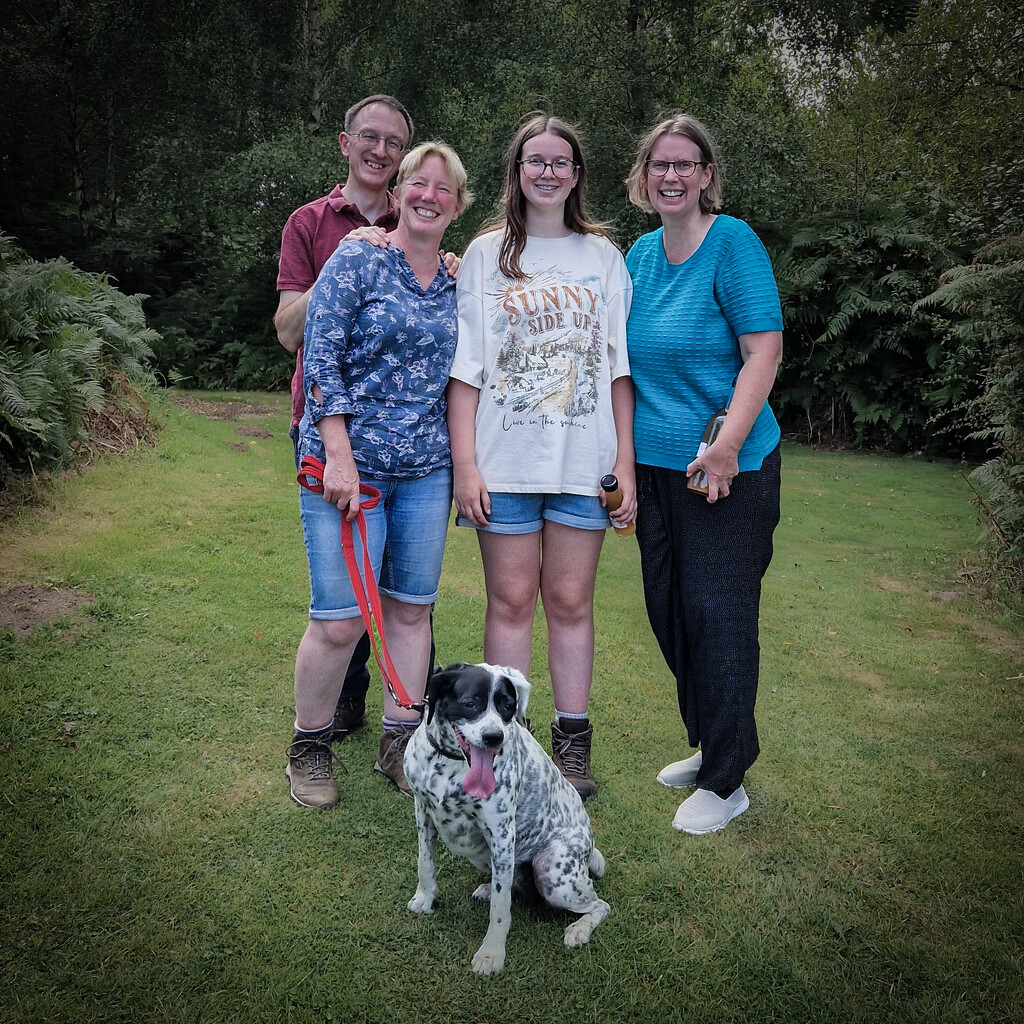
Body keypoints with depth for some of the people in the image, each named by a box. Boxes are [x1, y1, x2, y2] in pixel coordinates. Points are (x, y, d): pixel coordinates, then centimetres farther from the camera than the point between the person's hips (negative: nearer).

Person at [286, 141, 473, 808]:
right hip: (349, 463, -5)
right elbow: (321, 362, -8)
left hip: (426, 471, 5)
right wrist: (340, 456, -16)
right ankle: (309, 747, 17)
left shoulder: (456, 284, 13)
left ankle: (400, 745, 23)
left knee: (412, 609, 8)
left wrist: (461, 465, 12)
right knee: (340, 621, -5)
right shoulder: (356, 262, -2)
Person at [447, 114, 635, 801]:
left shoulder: (604, 257, 11)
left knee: (571, 600, 6)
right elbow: (465, 369, 3)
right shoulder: (485, 255, 8)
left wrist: (625, 463, 0)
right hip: (507, 457, -1)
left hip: (583, 460, 1)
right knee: (511, 598, 4)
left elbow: (619, 369, 8)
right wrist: (465, 464, -6)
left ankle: (572, 743, 17)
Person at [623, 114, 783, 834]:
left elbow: (764, 351, -15)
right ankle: (708, 748, 33)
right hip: (655, 464, 7)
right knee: (668, 610, 13)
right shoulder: (639, 254, 13)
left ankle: (726, 781, 15)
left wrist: (727, 444, -23)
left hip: (726, 467, -7)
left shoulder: (733, 242, -7)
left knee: (718, 617, -2)